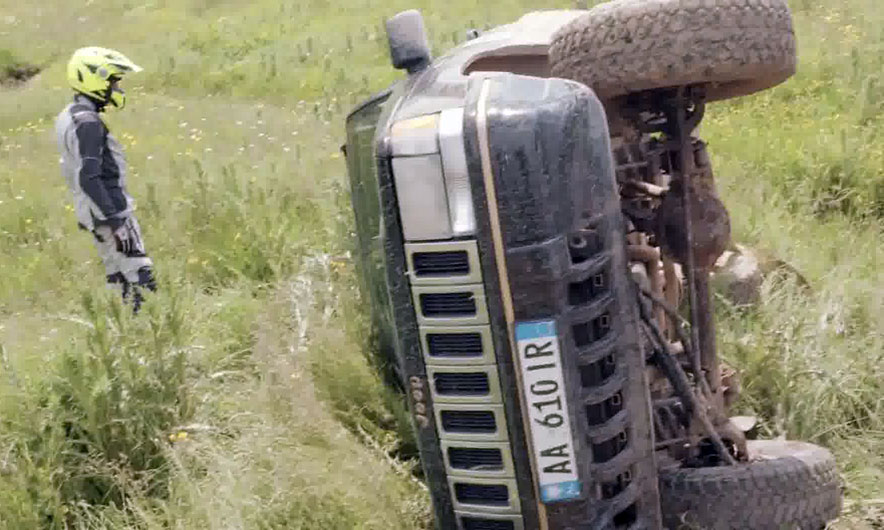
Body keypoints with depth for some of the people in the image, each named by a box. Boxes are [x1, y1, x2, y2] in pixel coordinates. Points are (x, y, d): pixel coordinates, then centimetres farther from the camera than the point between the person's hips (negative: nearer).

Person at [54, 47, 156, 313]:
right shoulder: (87, 122, -18)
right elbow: (88, 177, -25)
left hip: (93, 211, 10)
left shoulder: (70, 115, 13)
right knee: (141, 281, -10)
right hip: (109, 209, -10)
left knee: (120, 280, 14)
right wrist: (115, 220, -25)